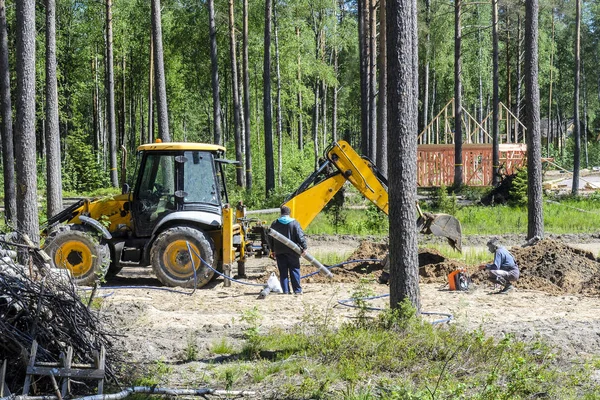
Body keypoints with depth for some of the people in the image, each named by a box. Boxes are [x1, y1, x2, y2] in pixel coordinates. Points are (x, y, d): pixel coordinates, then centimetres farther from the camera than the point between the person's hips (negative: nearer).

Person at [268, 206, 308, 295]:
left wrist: (272, 250, 20)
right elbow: (300, 236, -9)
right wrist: (304, 247, -5)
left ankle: (285, 290, 2)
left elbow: (270, 238, 12)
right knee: (294, 270, 3)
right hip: (292, 251, -2)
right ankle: (297, 290, 1)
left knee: (283, 272, 4)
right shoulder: (294, 223, -3)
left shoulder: (275, 223, 6)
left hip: (279, 251, 2)